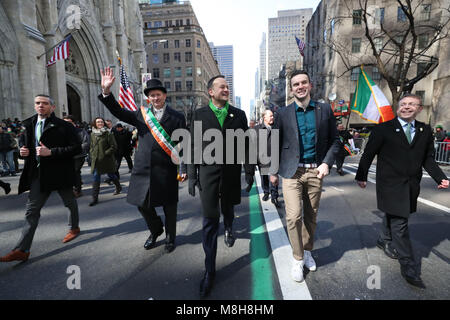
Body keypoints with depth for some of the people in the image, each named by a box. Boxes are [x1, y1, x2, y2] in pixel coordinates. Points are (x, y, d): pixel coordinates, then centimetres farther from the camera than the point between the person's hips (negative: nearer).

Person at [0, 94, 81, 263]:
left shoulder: (64, 126, -10)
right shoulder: (28, 124, 9)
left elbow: (76, 148, -15)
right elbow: (23, 140, 24)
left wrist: (51, 152, -22)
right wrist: (23, 149, 0)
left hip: (60, 172, -5)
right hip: (38, 174, 5)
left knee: (70, 202, 14)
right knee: (32, 209, 5)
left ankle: (74, 228, 40)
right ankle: (22, 249, 10)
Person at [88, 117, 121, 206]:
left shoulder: (108, 133, -8)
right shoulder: (93, 134, 9)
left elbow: (114, 147, -11)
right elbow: (92, 146, 21)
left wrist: (105, 154, -16)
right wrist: (92, 154, 8)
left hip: (107, 160, -4)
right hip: (96, 160, 4)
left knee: (111, 175, 12)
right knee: (96, 178, 0)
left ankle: (118, 187, 41)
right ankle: (95, 198, 4)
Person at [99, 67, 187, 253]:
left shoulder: (177, 117, 1)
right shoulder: (141, 114, 12)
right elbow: (119, 112, 4)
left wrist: (183, 169, -9)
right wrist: (106, 91, -10)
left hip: (166, 169, -3)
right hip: (143, 168, 4)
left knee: (169, 206, 8)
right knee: (142, 203, 12)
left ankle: (170, 238, 31)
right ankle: (155, 230, 39)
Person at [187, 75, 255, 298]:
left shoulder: (239, 114, 6)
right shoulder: (199, 114, 2)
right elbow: (193, 146, 1)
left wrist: (250, 171, 4)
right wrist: (192, 175, -3)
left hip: (231, 173, 2)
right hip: (208, 173, -1)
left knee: (228, 209, 20)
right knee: (210, 220, 1)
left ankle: (229, 229, 57)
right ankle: (209, 271, 15)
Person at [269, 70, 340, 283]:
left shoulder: (325, 110, 5)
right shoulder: (283, 113, 0)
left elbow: (334, 140, 9)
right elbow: (276, 144, 4)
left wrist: (327, 163, -6)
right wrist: (273, 171, 5)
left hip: (315, 171, 2)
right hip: (292, 171, -2)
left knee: (311, 216, 13)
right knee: (294, 216, -6)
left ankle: (307, 251, 35)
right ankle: (297, 259, 15)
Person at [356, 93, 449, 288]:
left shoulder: (425, 131, 8)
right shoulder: (383, 129, -7)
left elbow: (428, 158, 12)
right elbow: (368, 154, -4)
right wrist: (361, 176, -1)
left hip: (411, 186, 5)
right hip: (391, 185, -5)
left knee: (393, 216, 20)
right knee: (399, 223, -2)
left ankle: (384, 241, 44)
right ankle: (408, 266, 8)